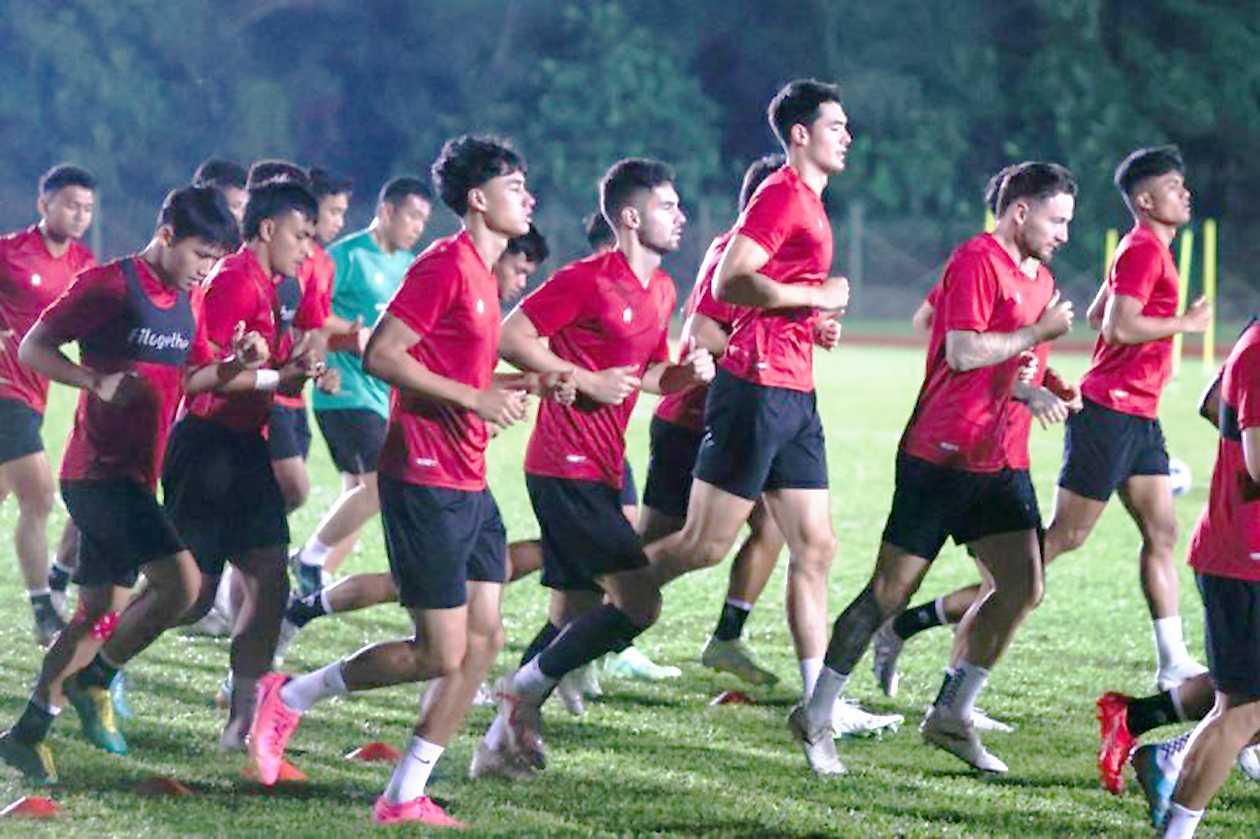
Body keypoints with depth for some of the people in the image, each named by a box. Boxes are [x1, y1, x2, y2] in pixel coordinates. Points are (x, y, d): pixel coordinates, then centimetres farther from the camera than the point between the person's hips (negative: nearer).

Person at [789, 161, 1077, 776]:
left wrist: (1033, 393, 4)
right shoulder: (976, 260, -11)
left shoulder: (1039, 281, 17)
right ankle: (815, 718, 6)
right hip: (942, 456, -8)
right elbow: (963, 353, -21)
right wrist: (1040, 332, -13)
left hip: (1001, 463, 8)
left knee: (1023, 587, -4)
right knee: (891, 590, -4)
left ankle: (952, 714, 8)